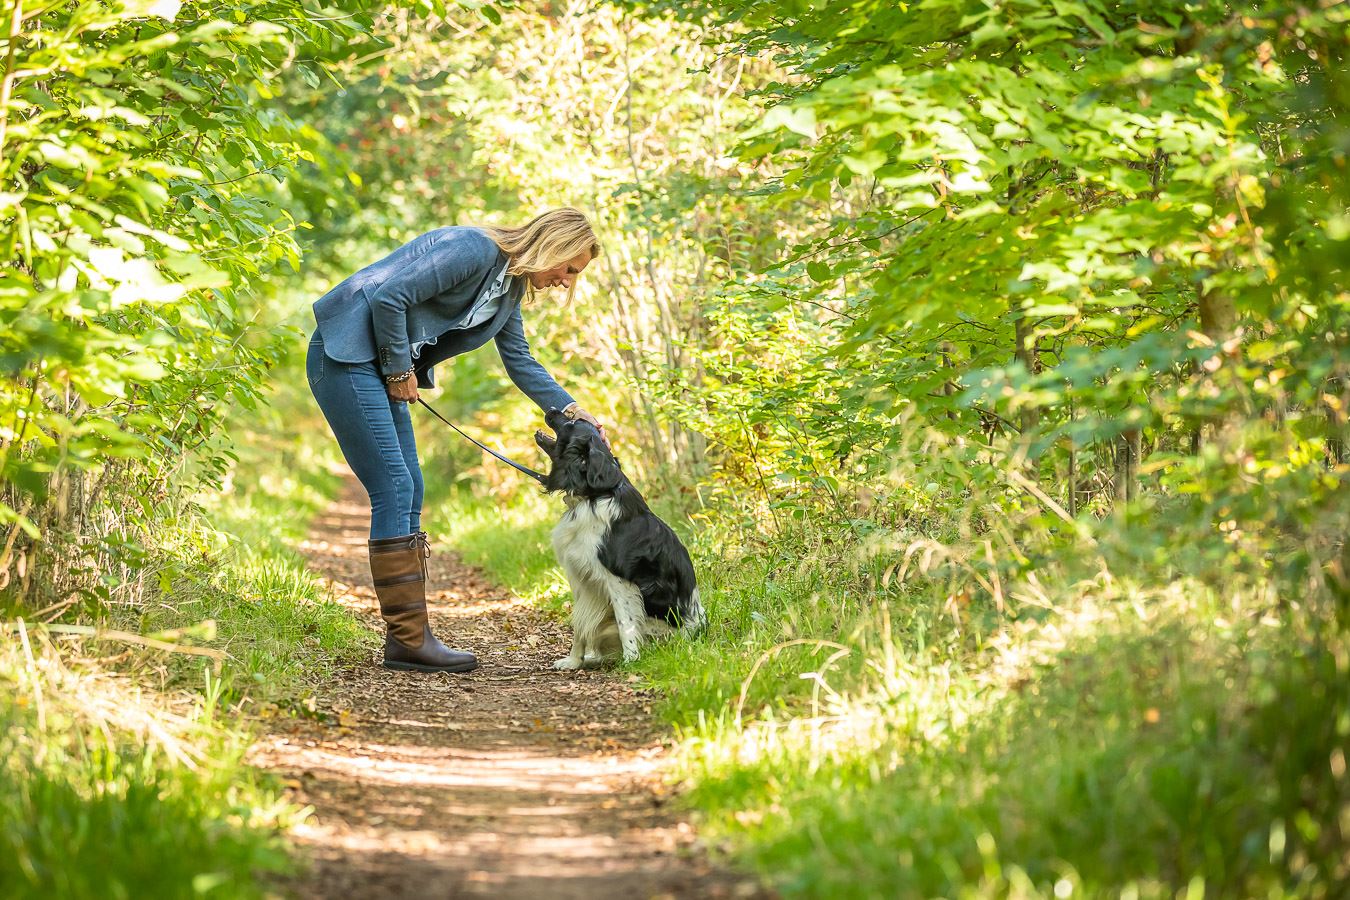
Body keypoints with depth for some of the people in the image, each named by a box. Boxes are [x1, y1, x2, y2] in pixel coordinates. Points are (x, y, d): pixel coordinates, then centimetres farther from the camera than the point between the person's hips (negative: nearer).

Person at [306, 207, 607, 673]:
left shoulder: (510, 285, 12)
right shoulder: (474, 250, -19)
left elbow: (521, 362, 22)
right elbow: (388, 296, -24)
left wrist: (570, 410, 13)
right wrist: (399, 370, -12)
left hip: (380, 366, 10)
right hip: (345, 355, -10)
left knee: (409, 493, 6)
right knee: (394, 490, -12)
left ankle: (406, 638, 9)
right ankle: (408, 641, -10)